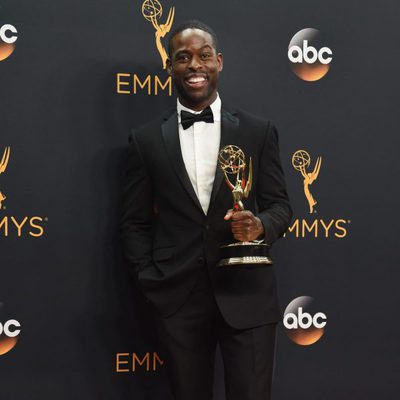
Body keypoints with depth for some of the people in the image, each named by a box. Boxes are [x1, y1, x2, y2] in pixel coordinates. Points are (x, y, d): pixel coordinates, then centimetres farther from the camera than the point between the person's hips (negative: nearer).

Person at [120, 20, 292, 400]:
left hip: (246, 296, 0)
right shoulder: (147, 139, 5)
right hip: (178, 298, 1)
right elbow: (134, 222, 9)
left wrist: (261, 225, -16)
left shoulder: (258, 131, 4)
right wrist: (151, 282, -1)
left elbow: (279, 204, 6)